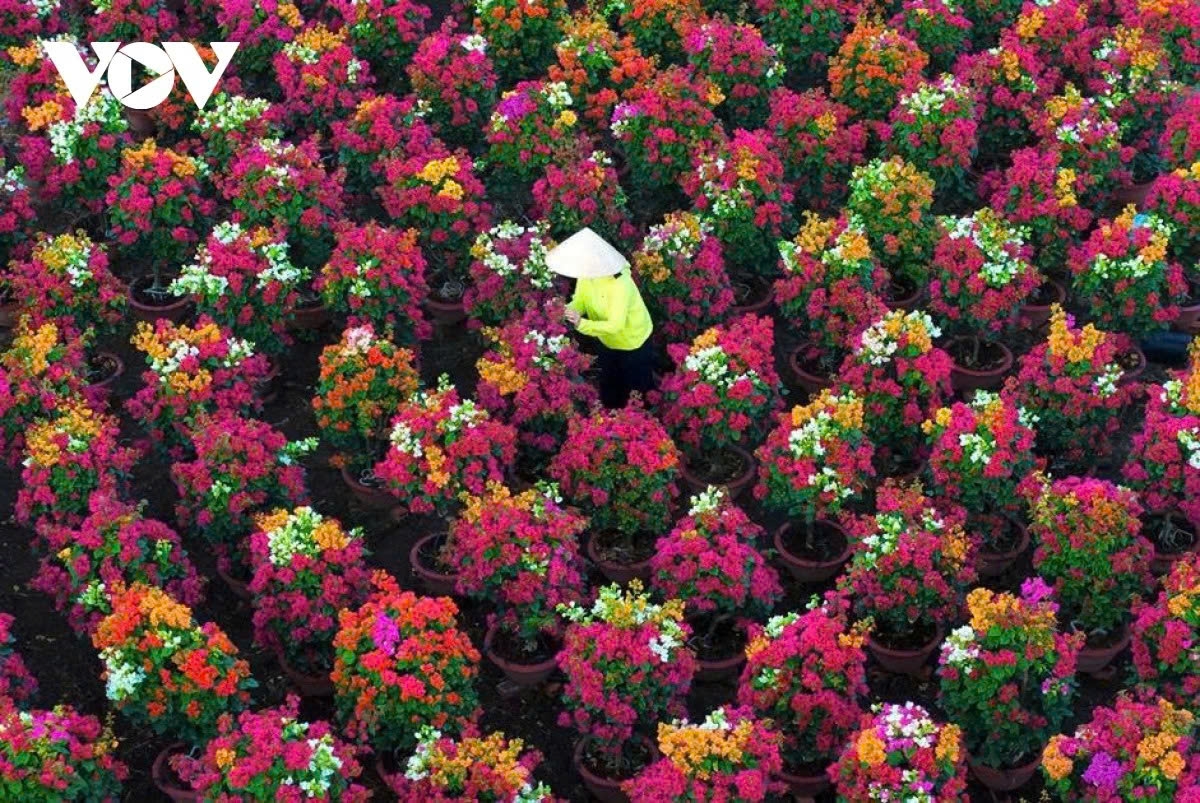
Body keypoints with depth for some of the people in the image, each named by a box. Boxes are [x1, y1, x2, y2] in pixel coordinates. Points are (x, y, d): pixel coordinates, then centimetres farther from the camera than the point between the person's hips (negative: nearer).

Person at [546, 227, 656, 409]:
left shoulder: (620, 285, -39)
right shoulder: (587, 275, -19)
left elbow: (615, 325, -41)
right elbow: (580, 303, -10)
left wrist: (581, 324, -54)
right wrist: (565, 310, -33)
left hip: (634, 344, -6)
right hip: (608, 342, 7)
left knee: (639, 391, 16)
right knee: (610, 394, 24)